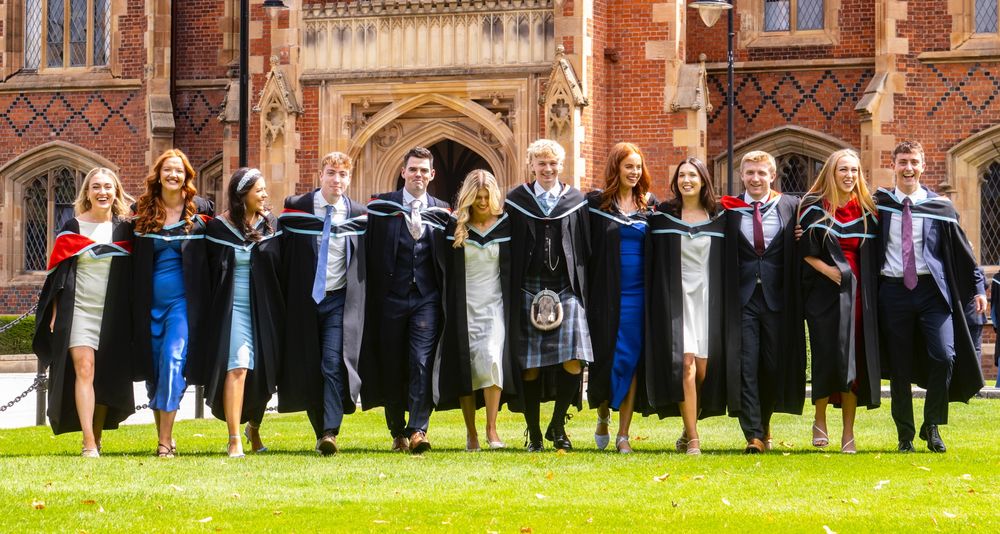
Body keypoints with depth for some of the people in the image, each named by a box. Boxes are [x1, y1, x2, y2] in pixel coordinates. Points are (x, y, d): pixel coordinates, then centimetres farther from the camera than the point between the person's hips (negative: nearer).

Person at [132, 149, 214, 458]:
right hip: (150, 302, 3)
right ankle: (163, 436, 19)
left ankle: (165, 440, -15)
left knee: (173, 360, -16)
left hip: (183, 301, -3)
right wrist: (135, 301, 4)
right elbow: (133, 259, 11)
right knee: (153, 368, 6)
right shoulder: (143, 211, 7)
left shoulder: (201, 210, 2)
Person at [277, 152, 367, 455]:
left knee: (334, 364, -16)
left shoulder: (358, 214, 1)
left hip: (340, 302, -1)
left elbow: (366, 260, 12)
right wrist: (283, 300, -1)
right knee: (306, 370, 6)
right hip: (304, 301, 1)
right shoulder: (296, 208, -1)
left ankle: (331, 432, -22)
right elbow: (282, 252, 3)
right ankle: (321, 432, 19)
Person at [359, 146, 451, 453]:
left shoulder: (442, 213, 7)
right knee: (392, 367, 6)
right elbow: (371, 255, 1)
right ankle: (398, 432, 17)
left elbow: (449, 260, 11)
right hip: (391, 298, 0)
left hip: (427, 299, 0)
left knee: (422, 364, -12)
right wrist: (372, 298, -4)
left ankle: (418, 430, -17)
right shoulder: (381, 206, 2)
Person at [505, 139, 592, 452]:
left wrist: (584, 291, 3)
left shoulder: (576, 202, 9)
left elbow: (585, 248, 10)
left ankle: (557, 425, 8)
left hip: (566, 289, 0)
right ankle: (534, 433, 10)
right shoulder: (516, 202, 7)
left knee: (573, 362, -11)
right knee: (530, 366, 0)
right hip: (528, 289, 0)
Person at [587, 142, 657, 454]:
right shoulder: (595, 203, 0)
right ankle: (603, 415, 28)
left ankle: (623, 434, 3)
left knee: (631, 360, -1)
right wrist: (586, 295, -7)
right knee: (607, 357, 1)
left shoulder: (650, 204, 8)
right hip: (607, 294, -2)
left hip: (639, 294, 2)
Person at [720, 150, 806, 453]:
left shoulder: (789, 207, 5)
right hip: (742, 299, -1)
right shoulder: (729, 209, 3)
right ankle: (753, 435, -5)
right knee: (746, 366, -6)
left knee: (774, 366, 7)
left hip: (776, 298, 1)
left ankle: (763, 424, 28)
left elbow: (799, 251, 11)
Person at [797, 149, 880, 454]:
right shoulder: (814, 207, 1)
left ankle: (848, 433, 2)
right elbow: (806, 251, -4)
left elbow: (873, 254, 13)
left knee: (854, 362, -1)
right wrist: (831, 271, -16)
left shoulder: (867, 210, 10)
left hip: (857, 293, 3)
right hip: (825, 292, -3)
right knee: (828, 357, -8)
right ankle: (820, 420, 12)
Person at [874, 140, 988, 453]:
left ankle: (932, 426, 3)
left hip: (932, 290, -1)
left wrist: (978, 287, 4)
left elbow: (962, 250, 8)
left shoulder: (940, 207, 4)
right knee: (899, 367, 4)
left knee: (944, 356, -14)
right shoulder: (879, 204, 6)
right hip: (893, 290, 1)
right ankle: (905, 435, 13)